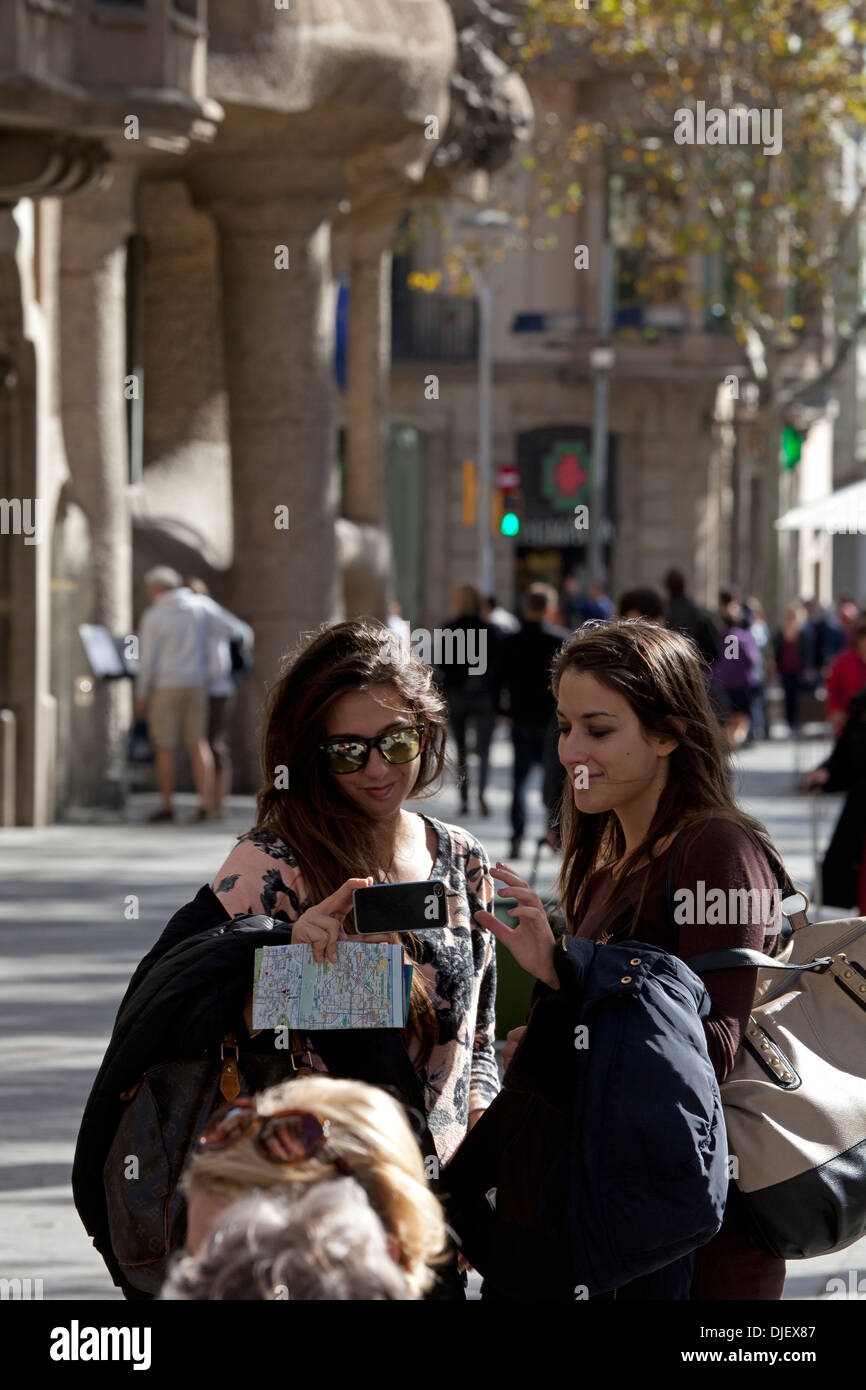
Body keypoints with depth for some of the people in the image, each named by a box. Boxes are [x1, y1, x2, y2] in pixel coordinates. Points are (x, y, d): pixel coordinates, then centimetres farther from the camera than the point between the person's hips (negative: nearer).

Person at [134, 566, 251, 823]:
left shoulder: (153, 616, -8)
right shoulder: (201, 605, 2)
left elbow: (147, 659, -7)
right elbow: (238, 631, 3)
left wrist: (141, 695, 0)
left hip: (165, 686, -4)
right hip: (197, 683, 4)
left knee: (165, 747, 4)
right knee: (198, 744, 9)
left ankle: (166, 806, 7)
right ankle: (206, 802, 0)